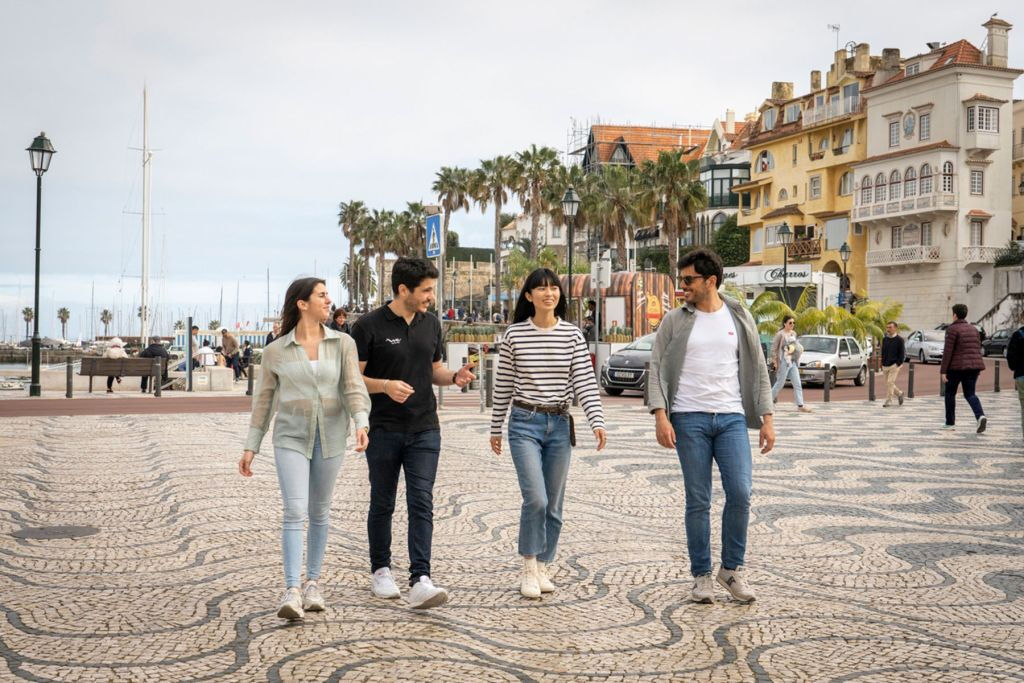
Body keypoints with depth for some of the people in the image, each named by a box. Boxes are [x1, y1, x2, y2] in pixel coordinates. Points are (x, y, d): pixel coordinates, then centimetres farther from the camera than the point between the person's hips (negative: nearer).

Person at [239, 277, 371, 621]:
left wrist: (361, 424, -27)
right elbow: (263, 401, 5)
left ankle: (312, 583, 25)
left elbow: (354, 389, -9)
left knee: (319, 512, 12)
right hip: (291, 438, -2)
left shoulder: (342, 344, -1)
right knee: (294, 511, -14)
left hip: (330, 439, 2)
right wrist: (250, 448, 3)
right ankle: (291, 591, -17)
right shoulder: (276, 352, -1)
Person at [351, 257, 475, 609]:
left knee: (421, 503, -8)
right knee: (383, 504, 10)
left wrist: (455, 377, -5)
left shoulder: (431, 323, 7)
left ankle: (420, 581, -13)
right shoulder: (369, 325, -8)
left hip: (424, 429, 3)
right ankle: (380, 571, 27)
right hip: (384, 430, -3)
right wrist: (385, 385, -23)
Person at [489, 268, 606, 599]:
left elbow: (585, 381, -4)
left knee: (553, 505, 8)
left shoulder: (572, 335, 1)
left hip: (559, 425, 2)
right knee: (536, 498, -15)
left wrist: (597, 421, -17)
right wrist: (496, 428, 8)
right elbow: (503, 385, 4)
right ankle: (529, 569, 1)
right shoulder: (514, 334, -1)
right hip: (525, 423, -2)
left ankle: (542, 568, 23)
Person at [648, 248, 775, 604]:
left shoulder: (739, 318, 8)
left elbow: (758, 370, 11)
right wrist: (660, 416, -11)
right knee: (698, 501, 2)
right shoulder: (674, 320, 4)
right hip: (689, 418, -1)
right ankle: (701, 575, 13)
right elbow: (658, 369, 1)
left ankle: (732, 568, 11)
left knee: (740, 494, -8)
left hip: (732, 417, 1)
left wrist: (767, 418, 5)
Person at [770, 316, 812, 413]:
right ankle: (769, 401, 15)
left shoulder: (794, 333, 10)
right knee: (780, 383, -1)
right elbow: (774, 348, -10)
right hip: (783, 362, -7)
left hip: (793, 362, 7)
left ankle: (800, 405, -1)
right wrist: (775, 361, -12)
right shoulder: (780, 334, -10)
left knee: (797, 384, 1)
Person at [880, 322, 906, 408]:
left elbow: (902, 353, -6)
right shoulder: (884, 339, 11)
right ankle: (899, 394, 32)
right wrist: (882, 364, 11)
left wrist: (898, 364, -13)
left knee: (890, 382, -11)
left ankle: (888, 401, -5)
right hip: (885, 365, 6)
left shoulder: (899, 339, -5)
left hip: (894, 365, -6)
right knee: (889, 384, 10)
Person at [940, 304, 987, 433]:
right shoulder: (973, 329, 12)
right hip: (974, 365, 5)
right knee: (970, 394, 7)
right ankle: (980, 416, -20)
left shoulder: (952, 329, -9)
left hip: (956, 366, -5)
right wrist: (978, 369, 23)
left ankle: (950, 423, 17)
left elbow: (948, 351, -14)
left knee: (950, 393, 13)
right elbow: (978, 349, 15)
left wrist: (943, 371, -13)